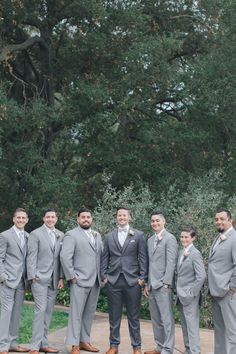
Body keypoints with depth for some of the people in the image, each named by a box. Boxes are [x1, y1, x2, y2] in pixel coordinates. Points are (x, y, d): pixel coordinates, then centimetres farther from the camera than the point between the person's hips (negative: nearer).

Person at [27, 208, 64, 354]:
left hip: (54, 280, 5)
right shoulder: (35, 234, -2)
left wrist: (61, 277, 5)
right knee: (41, 310, -9)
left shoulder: (61, 235, 11)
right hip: (40, 278, -5)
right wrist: (33, 276, -12)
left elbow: (62, 257, 10)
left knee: (49, 311, 7)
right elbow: (31, 257, -6)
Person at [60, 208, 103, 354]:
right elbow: (65, 257, -12)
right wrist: (71, 276, -14)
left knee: (89, 313, 10)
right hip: (80, 281, -6)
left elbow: (102, 255, 17)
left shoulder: (97, 235, 16)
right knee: (76, 313, -3)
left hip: (95, 281, 6)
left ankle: (84, 341, 20)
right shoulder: (72, 235, -4)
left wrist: (103, 275, 8)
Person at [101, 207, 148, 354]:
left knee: (133, 315, 4)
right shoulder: (109, 236, 10)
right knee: (114, 315, 8)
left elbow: (143, 257, 0)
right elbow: (105, 258, 11)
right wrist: (104, 276, 2)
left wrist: (142, 277, -6)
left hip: (132, 280, -2)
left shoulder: (139, 235, 3)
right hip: (114, 280, 2)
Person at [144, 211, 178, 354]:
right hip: (151, 285, 7)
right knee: (155, 319, 12)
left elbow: (171, 263, -12)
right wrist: (147, 284, 13)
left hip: (163, 285, -7)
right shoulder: (150, 240, 17)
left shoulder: (170, 238, -6)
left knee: (166, 319, -4)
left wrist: (166, 283, -17)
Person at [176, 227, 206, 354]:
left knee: (192, 325, -4)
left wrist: (192, 293, -16)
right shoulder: (181, 253, 10)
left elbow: (201, 276, -18)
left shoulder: (195, 254, -13)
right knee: (185, 325, 14)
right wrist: (178, 289, 10)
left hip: (189, 296, -8)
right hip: (181, 295, 8)